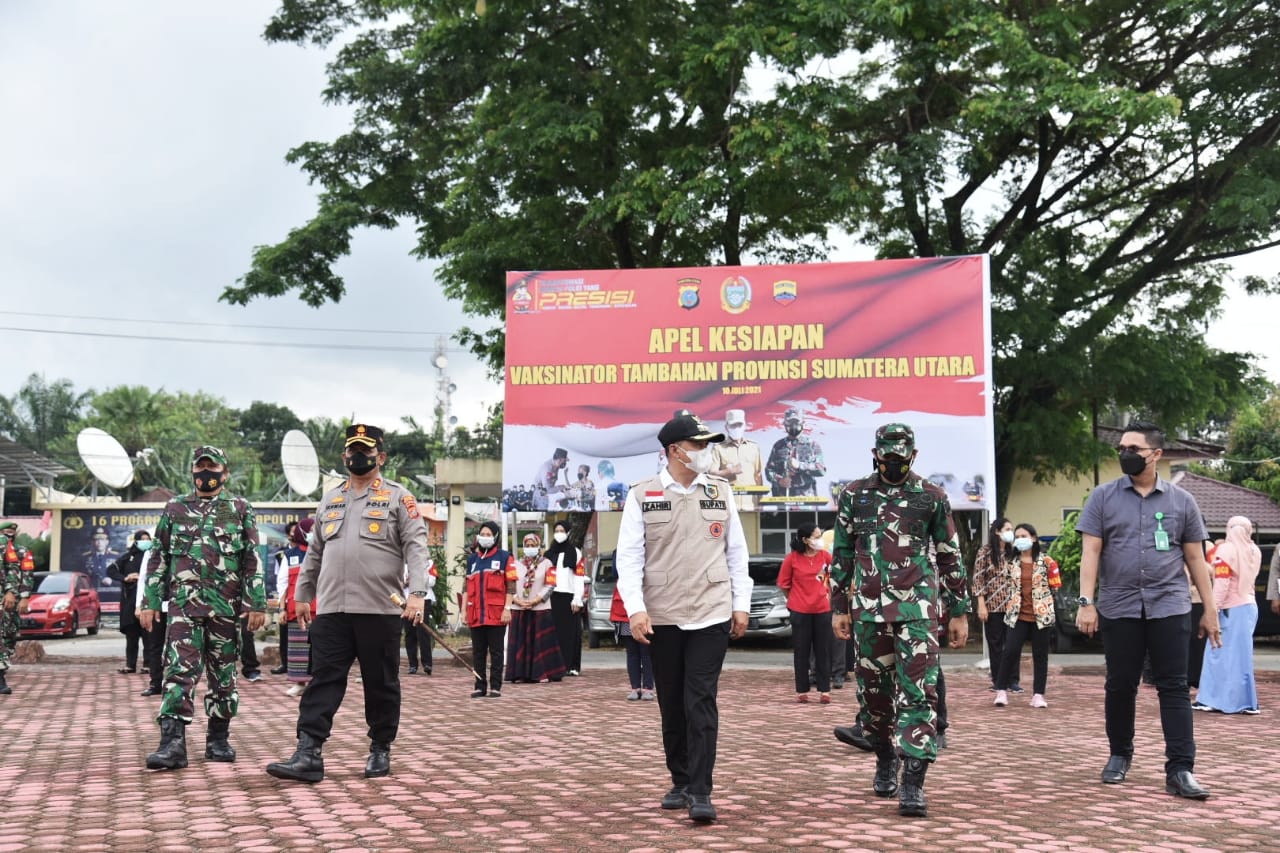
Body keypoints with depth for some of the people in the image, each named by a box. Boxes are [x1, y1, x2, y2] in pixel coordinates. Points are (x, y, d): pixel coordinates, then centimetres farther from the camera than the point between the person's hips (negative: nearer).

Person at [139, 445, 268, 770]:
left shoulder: (240, 509, 7)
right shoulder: (174, 509, 11)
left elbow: (253, 560, 3)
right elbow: (158, 558, 11)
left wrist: (257, 604, -3)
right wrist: (150, 602, 5)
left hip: (226, 607, 0)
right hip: (183, 605, 0)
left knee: (223, 674, 7)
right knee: (180, 670, -11)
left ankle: (218, 740, 17)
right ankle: (172, 743, -14)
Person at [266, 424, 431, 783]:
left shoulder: (398, 497, 1)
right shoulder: (330, 500, 17)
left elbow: (416, 547, -8)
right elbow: (315, 552, 22)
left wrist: (416, 593, -19)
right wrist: (302, 594, 20)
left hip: (380, 610, -4)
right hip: (332, 609, 4)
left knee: (381, 684, 6)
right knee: (323, 680, -2)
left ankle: (380, 751, 19)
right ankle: (308, 755, -5)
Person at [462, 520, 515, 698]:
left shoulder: (504, 557, 1)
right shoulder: (472, 558, 15)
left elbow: (511, 586, -3)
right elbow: (467, 585, 16)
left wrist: (507, 608, -10)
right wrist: (464, 609, 9)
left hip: (497, 614, -4)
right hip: (476, 614, 4)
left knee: (496, 652, 1)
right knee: (478, 652, 7)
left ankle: (495, 687, 5)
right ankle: (480, 686, 13)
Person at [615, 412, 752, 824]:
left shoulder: (720, 492, 6)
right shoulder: (642, 495, 0)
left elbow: (736, 552, 9)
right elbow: (629, 555, -3)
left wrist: (741, 605, 6)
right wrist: (635, 609, -12)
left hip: (711, 615, 0)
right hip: (662, 618, 0)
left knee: (701, 702, -6)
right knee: (671, 705, 10)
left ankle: (701, 792, -3)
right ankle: (680, 782, 25)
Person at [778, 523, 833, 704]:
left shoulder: (825, 556, -4)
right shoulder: (792, 558, -10)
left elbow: (834, 577, 13)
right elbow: (783, 584, 1)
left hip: (822, 610, 2)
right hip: (800, 611, -2)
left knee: (823, 652, 7)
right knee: (801, 652, 7)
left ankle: (824, 691, 13)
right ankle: (802, 691, 15)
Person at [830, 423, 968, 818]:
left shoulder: (932, 497, 3)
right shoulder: (853, 496, 7)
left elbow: (950, 558, 8)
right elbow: (842, 555, 12)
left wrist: (958, 612, 8)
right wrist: (839, 607, 9)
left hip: (918, 610, -2)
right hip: (869, 608, 2)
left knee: (918, 693, -9)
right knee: (873, 690, 10)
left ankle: (912, 784, -9)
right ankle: (885, 760, 32)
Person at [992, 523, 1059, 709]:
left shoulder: (1045, 561, -1)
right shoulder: (1010, 562, 7)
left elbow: (1053, 586, 3)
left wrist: (1039, 602, -1)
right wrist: (1010, 605, 7)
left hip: (1042, 614, -1)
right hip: (1017, 615, 1)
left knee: (1040, 655, 5)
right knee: (1010, 651, -7)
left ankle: (1038, 694, 12)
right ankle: (1002, 690, 4)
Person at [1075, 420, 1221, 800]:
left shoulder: (1181, 500, 6)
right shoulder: (1103, 497, 3)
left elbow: (1195, 558, 9)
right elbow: (1090, 552, -1)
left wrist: (1210, 609, 8)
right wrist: (1086, 602, -10)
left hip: (1169, 607, 0)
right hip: (1119, 608, 0)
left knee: (1174, 687, -2)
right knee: (1120, 685, 8)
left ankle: (1180, 770, -1)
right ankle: (1120, 754, 26)